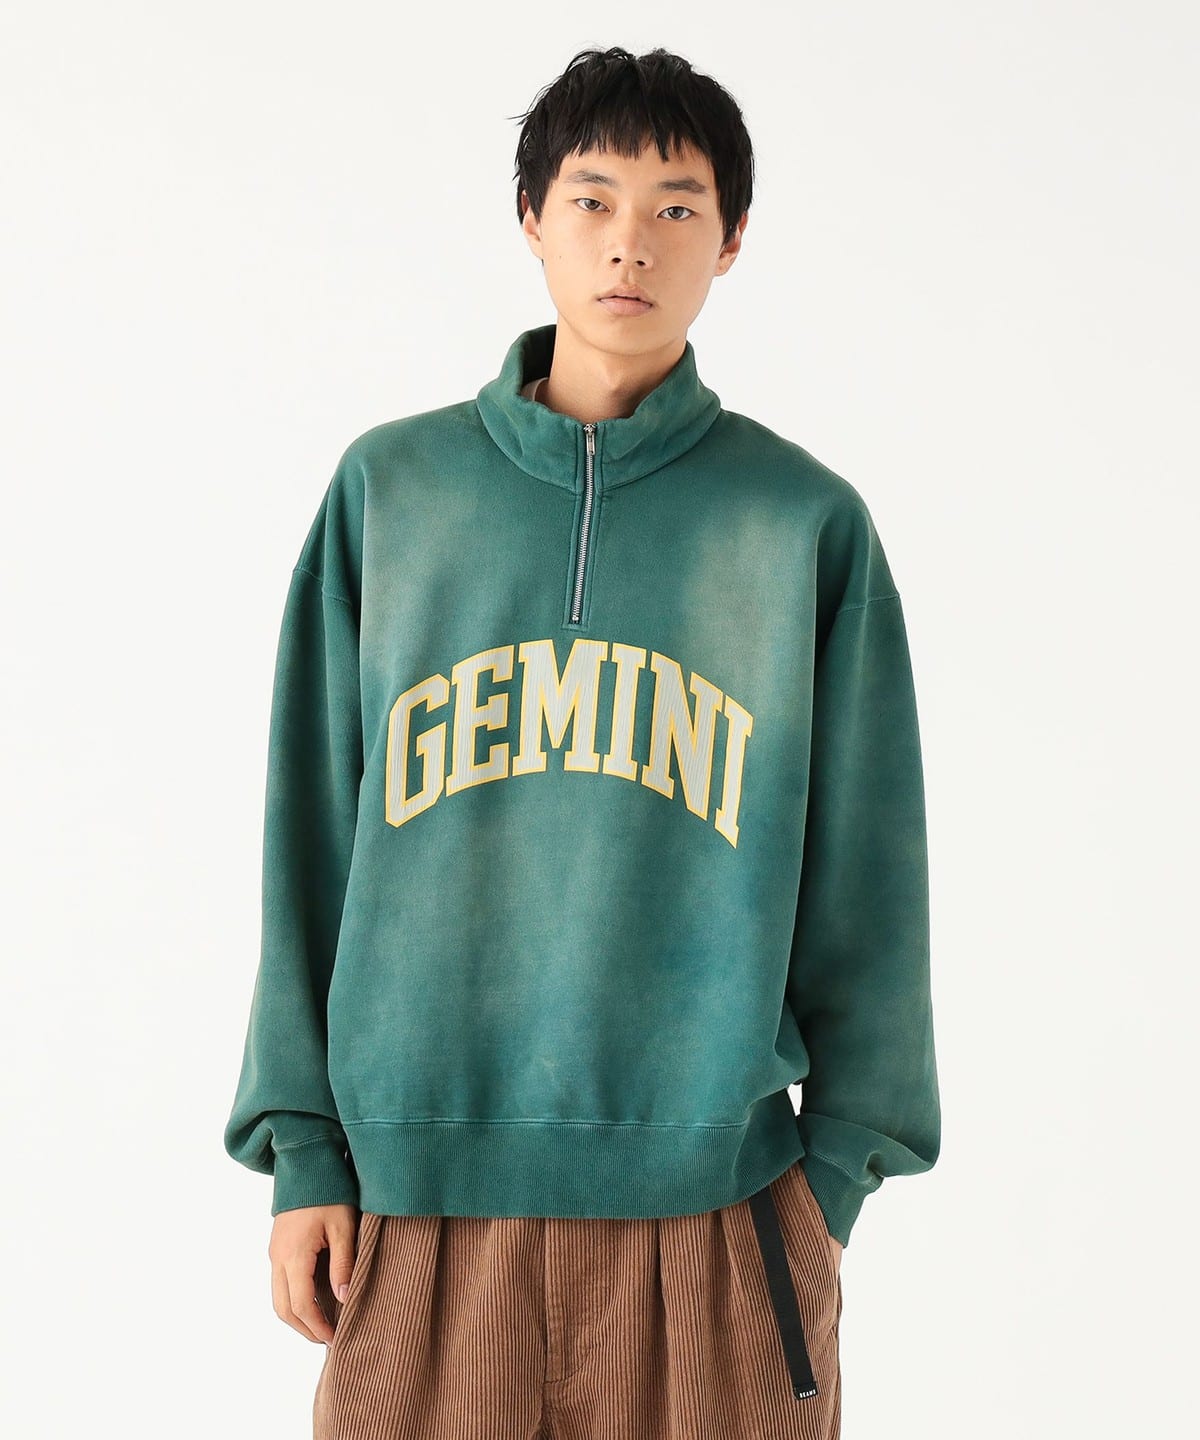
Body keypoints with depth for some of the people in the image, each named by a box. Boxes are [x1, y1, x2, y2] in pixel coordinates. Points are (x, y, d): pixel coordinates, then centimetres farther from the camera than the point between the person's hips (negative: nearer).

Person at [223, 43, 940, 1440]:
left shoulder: (807, 522, 3)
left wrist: (840, 1165, 3)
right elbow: (314, 839, 7)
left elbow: (863, 871, 6)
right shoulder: (390, 490, 6)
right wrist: (304, 1146, 4)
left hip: (709, 1195, 0)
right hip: (419, 1186, 1)